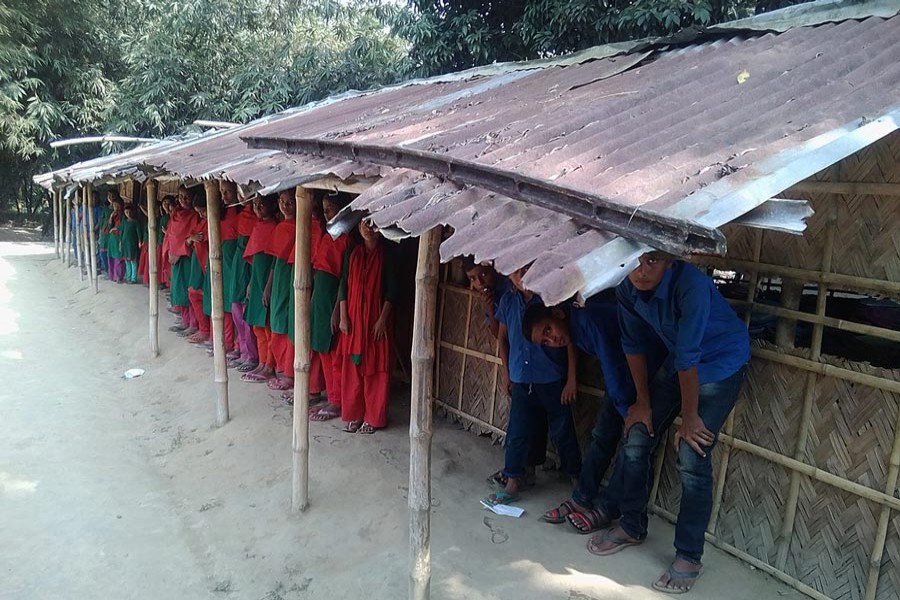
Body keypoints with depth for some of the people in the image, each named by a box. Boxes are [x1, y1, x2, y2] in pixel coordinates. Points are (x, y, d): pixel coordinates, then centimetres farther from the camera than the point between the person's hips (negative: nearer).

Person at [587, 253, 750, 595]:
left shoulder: (690, 285, -34)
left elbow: (688, 357, -30)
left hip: (720, 365, -6)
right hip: (676, 364, 6)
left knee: (692, 458, -11)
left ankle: (689, 557, 6)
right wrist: (643, 401, 2)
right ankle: (631, 527, 24)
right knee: (635, 440, 4)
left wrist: (689, 418, -23)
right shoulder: (627, 289, -14)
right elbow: (634, 344, -3)